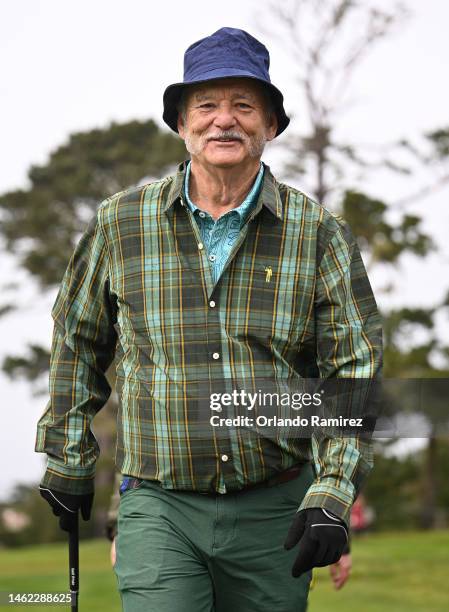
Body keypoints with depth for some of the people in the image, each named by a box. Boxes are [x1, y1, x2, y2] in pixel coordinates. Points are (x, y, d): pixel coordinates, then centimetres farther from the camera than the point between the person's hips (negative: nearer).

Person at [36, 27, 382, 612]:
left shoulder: (319, 233, 0)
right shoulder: (121, 223, 3)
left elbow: (357, 370, -1)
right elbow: (77, 344, 17)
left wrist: (334, 493, -11)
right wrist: (68, 461, 18)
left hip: (277, 512, 1)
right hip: (160, 508, 0)